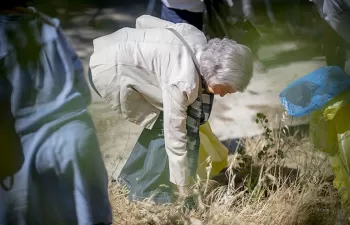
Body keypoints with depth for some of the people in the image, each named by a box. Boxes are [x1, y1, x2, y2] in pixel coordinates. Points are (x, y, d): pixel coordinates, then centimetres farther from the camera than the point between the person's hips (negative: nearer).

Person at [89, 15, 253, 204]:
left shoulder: (198, 39, -4)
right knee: (165, 127, -8)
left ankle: (131, 179, 29)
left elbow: (143, 20, 7)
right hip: (109, 71, -10)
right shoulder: (183, 81, -27)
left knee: (161, 121, 14)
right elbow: (175, 138, -21)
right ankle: (148, 194, 5)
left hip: (109, 51, 10)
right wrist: (184, 191, -11)